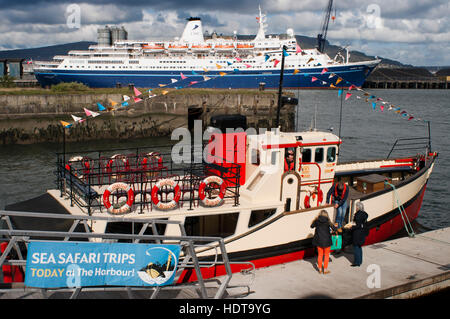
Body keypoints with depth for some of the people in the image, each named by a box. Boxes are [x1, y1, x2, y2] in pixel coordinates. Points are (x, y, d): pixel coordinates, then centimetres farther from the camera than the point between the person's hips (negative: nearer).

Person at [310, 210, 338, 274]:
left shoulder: (317, 221, -6)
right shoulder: (328, 221, -12)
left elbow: (312, 226, 10)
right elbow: (334, 229, -10)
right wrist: (335, 226, 11)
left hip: (319, 240, 2)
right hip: (326, 241, -2)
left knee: (320, 255, 14)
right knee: (326, 255, 12)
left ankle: (320, 269, 21)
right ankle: (325, 270, 16)